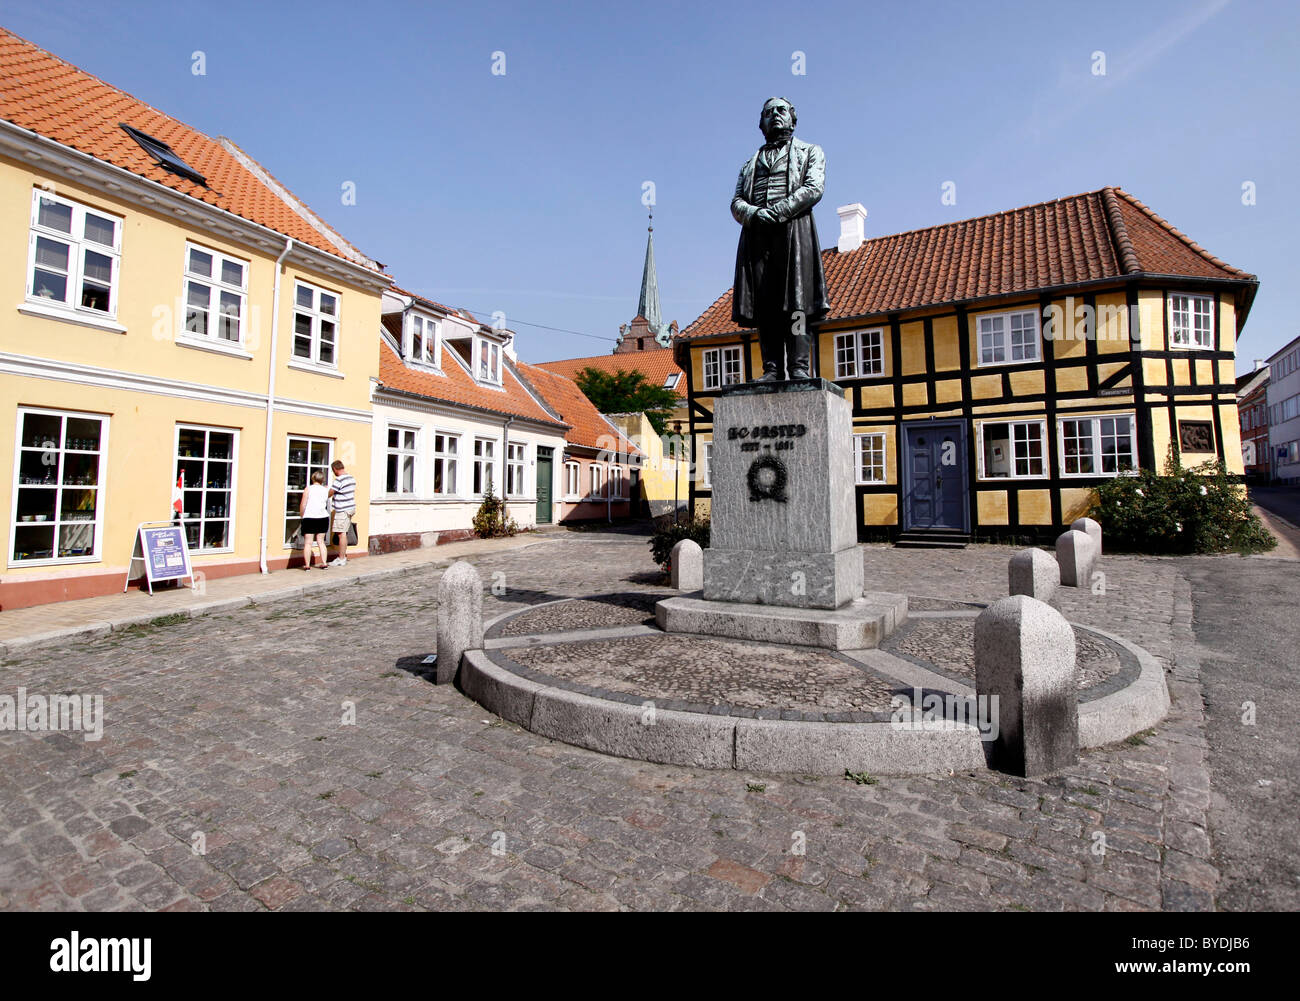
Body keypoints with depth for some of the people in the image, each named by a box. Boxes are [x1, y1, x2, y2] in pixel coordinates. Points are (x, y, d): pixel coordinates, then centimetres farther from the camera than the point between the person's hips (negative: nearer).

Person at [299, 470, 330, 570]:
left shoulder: (308, 488, -5)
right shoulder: (325, 490, 5)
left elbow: (303, 504, -6)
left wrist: (302, 515, 8)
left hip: (310, 518, -3)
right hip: (323, 518, 3)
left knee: (308, 542, 1)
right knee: (321, 541, 12)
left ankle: (307, 565, 2)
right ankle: (324, 563, 11)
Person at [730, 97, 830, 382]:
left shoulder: (810, 152, 22)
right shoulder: (751, 162, 31)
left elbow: (814, 188, 2)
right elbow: (736, 202, 17)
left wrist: (775, 212, -13)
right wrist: (753, 213, -8)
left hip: (793, 228, -3)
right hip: (756, 233, 3)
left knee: (795, 300, -15)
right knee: (763, 303, -10)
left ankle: (799, 367, -20)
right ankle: (772, 368, -13)